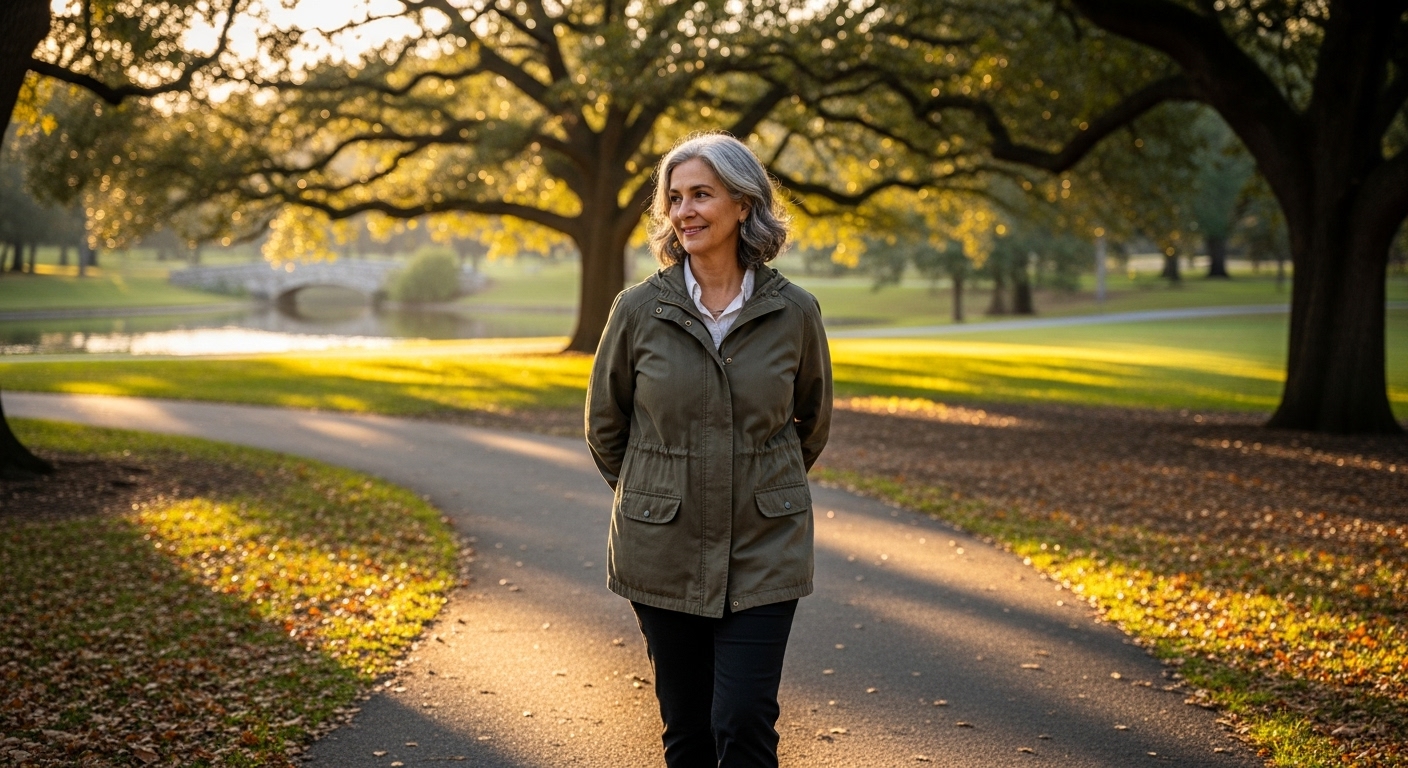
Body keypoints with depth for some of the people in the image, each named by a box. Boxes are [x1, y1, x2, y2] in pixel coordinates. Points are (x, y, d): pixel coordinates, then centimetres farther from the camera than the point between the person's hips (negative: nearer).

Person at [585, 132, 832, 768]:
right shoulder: (638, 310, -5)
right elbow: (604, 424, 9)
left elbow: (812, 422, 13)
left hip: (764, 554, -1)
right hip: (663, 553, 1)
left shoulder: (794, 313, -4)